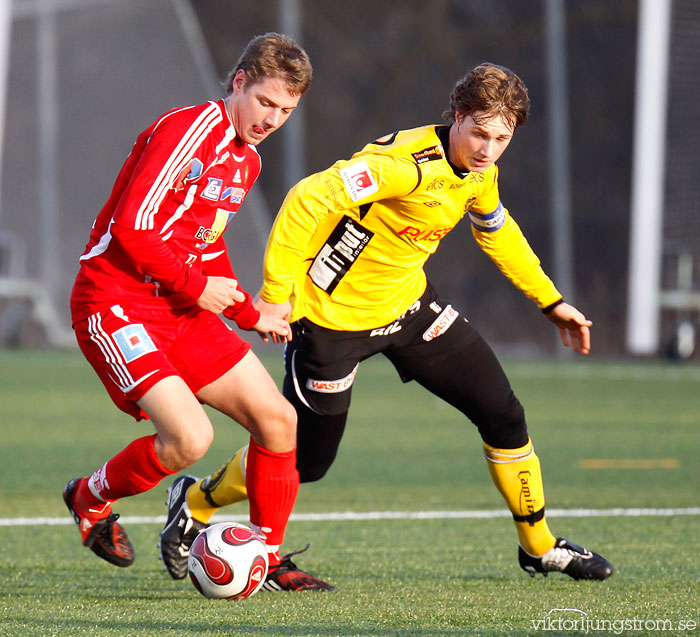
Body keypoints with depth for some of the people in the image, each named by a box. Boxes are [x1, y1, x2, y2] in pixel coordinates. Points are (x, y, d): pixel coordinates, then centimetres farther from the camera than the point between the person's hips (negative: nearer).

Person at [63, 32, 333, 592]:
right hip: (116, 304, -9)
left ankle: (268, 559, 17)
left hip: (184, 312, 9)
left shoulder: (246, 162, 14)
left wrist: (250, 315, 16)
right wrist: (196, 287, -14)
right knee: (191, 436, -24)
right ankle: (91, 498, 5)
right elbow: (130, 228, -23)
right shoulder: (186, 131, -17)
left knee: (279, 420, 1)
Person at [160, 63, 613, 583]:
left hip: (408, 303, 7)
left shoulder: (480, 173, -3)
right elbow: (309, 199, -37)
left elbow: (498, 232, 20)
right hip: (332, 315, -7)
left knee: (503, 416, 1)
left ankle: (540, 547, 20)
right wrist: (277, 292, -37)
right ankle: (196, 504, 29)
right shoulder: (407, 163, -31)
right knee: (306, 461, 2)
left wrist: (551, 302, 22)